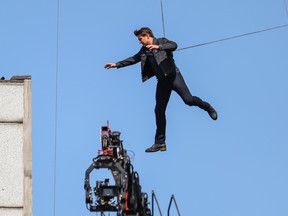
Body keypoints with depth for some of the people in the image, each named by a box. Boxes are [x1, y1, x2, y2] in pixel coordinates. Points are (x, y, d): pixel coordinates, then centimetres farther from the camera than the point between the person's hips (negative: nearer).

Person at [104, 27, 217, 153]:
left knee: (188, 99, -22)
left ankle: (208, 108, 10)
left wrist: (158, 47, -35)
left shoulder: (161, 41, -4)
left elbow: (174, 45, -22)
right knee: (159, 111, 2)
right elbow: (133, 59, 24)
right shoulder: (144, 50, 15)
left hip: (173, 76, -6)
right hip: (162, 81, 6)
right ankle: (160, 143, 6)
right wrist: (116, 64, 22)